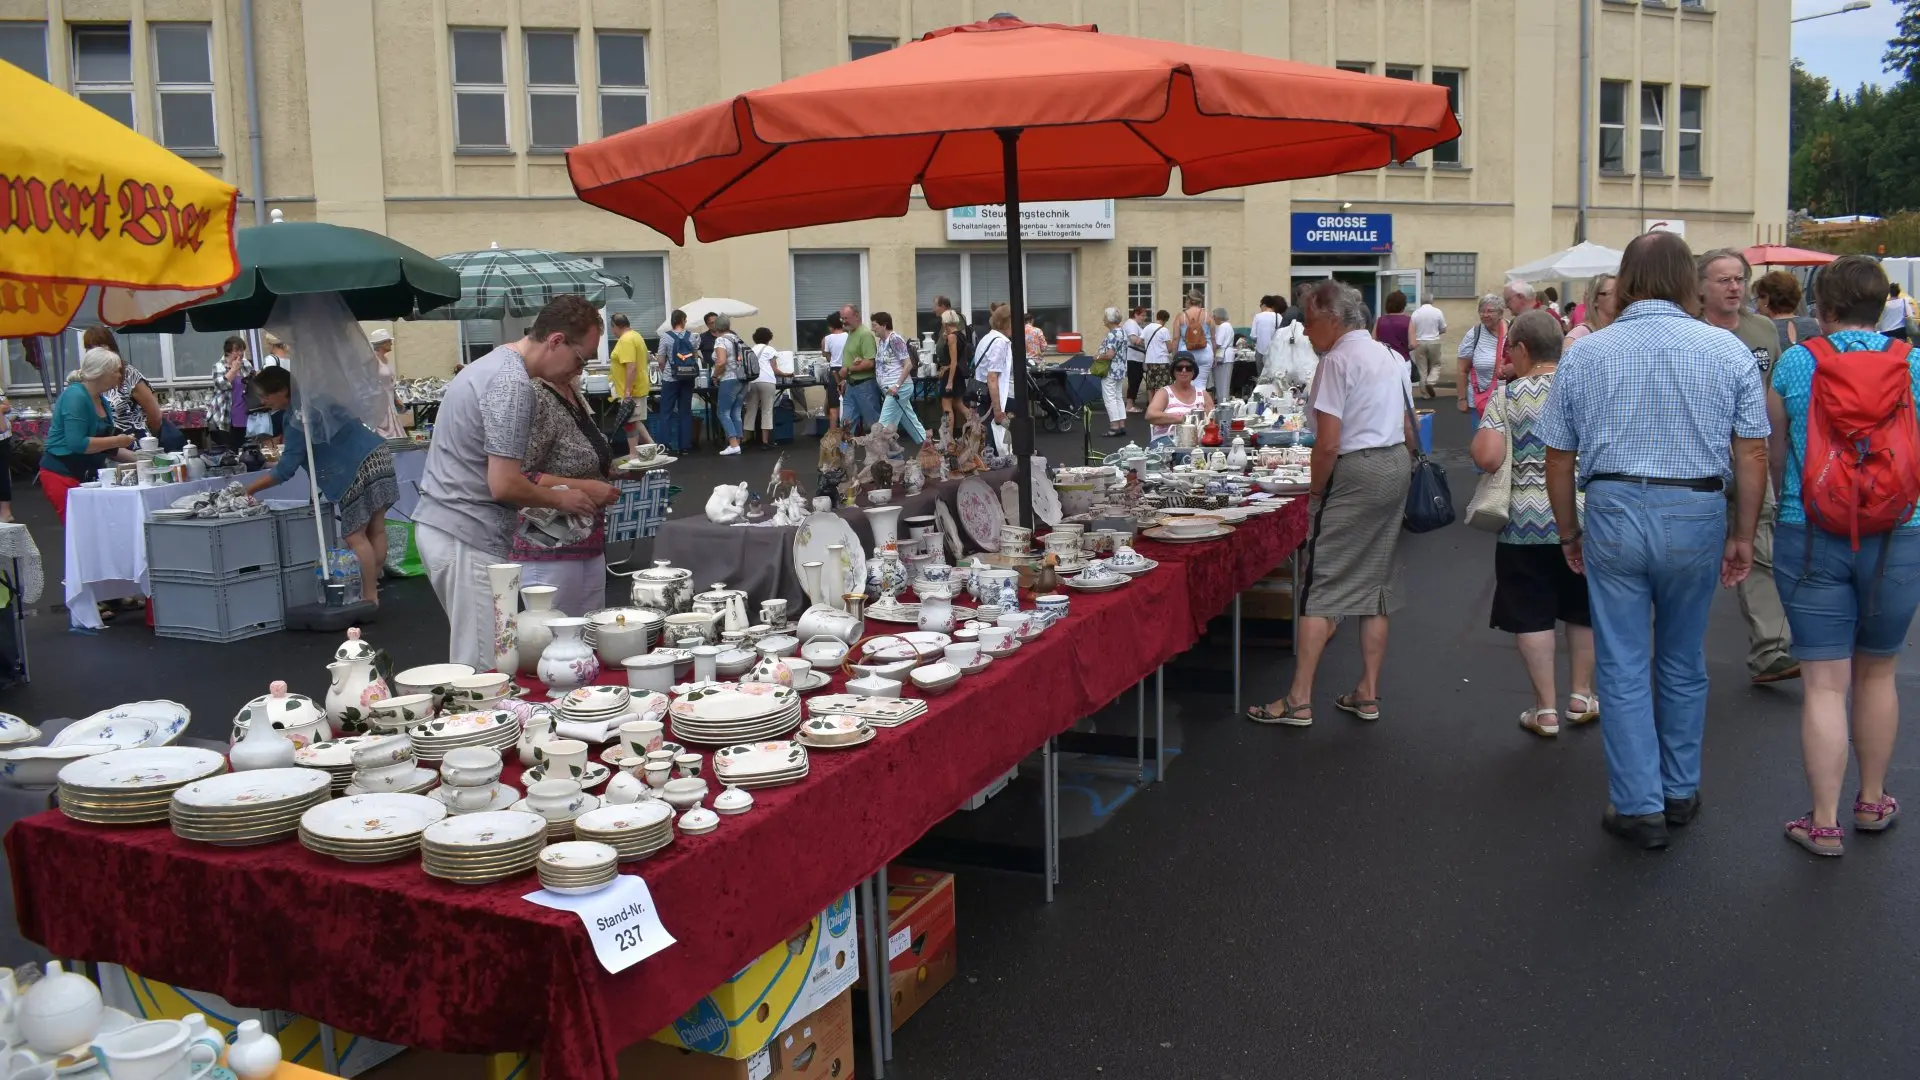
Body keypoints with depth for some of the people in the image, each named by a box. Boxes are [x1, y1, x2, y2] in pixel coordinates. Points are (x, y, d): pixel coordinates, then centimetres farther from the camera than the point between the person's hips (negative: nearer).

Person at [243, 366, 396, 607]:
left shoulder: (298, 417, -15)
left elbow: (285, 470, -15)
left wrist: (248, 490, -9)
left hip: (358, 469, -10)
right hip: (375, 455, 10)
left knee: (354, 536, -5)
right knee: (375, 530, 11)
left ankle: (369, 598, -3)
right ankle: (373, 588, 17)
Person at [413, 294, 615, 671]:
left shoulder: (494, 364, 15)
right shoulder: (513, 384, -17)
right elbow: (504, 485, -21)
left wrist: (577, 485, 16)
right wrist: (561, 499, -4)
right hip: (469, 539, -10)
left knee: (473, 661, 15)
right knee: (484, 671, -4)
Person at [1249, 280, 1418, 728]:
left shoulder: (1338, 360, -13)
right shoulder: (1390, 357, 14)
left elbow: (1328, 443, -18)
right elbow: (1408, 431, 18)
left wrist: (1316, 491, -6)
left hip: (1356, 472, -9)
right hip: (1396, 468, 9)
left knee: (1322, 585, -4)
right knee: (1375, 581, 13)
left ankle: (1299, 700, -2)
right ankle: (1367, 694, 18)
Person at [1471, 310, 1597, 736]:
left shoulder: (1508, 396, -8)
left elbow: (1487, 458, -17)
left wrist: (1477, 439, 2)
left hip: (1527, 523, -3)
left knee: (1532, 616, 6)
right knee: (1582, 610, 19)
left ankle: (1546, 709, 10)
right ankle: (1582, 696, 29)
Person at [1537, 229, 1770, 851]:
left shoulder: (1586, 353, 1)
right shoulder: (1728, 350, 0)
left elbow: (1559, 458, 3)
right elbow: (1752, 455, -2)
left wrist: (1569, 533, 14)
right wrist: (1743, 536, 7)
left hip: (1614, 510, -1)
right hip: (1697, 515, 1)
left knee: (1622, 668, 7)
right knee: (1683, 664, 17)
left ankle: (1640, 807, 11)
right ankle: (1680, 792, 30)